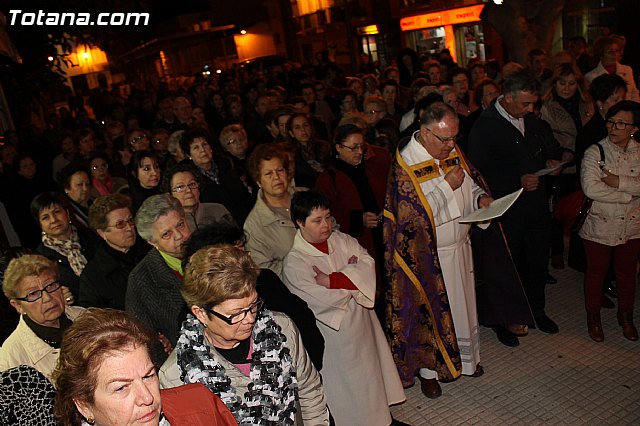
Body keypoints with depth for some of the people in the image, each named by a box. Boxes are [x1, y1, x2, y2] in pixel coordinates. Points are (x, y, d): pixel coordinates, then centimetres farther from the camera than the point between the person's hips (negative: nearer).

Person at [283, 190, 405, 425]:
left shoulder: (341, 240, -1)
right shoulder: (294, 262, -19)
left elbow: (367, 263, -12)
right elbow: (323, 300, -25)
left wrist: (332, 280, -23)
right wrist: (352, 277, -12)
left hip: (362, 321, 6)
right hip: (333, 332, -6)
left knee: (371, 367, 21)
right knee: (346, 383, 9)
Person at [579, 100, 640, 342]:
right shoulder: (595, 152, -11)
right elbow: (591, 188, -23)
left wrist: (619, 181, -23)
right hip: (599, 226, -3)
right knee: (596, 273, 12)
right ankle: (593, 318, 31)